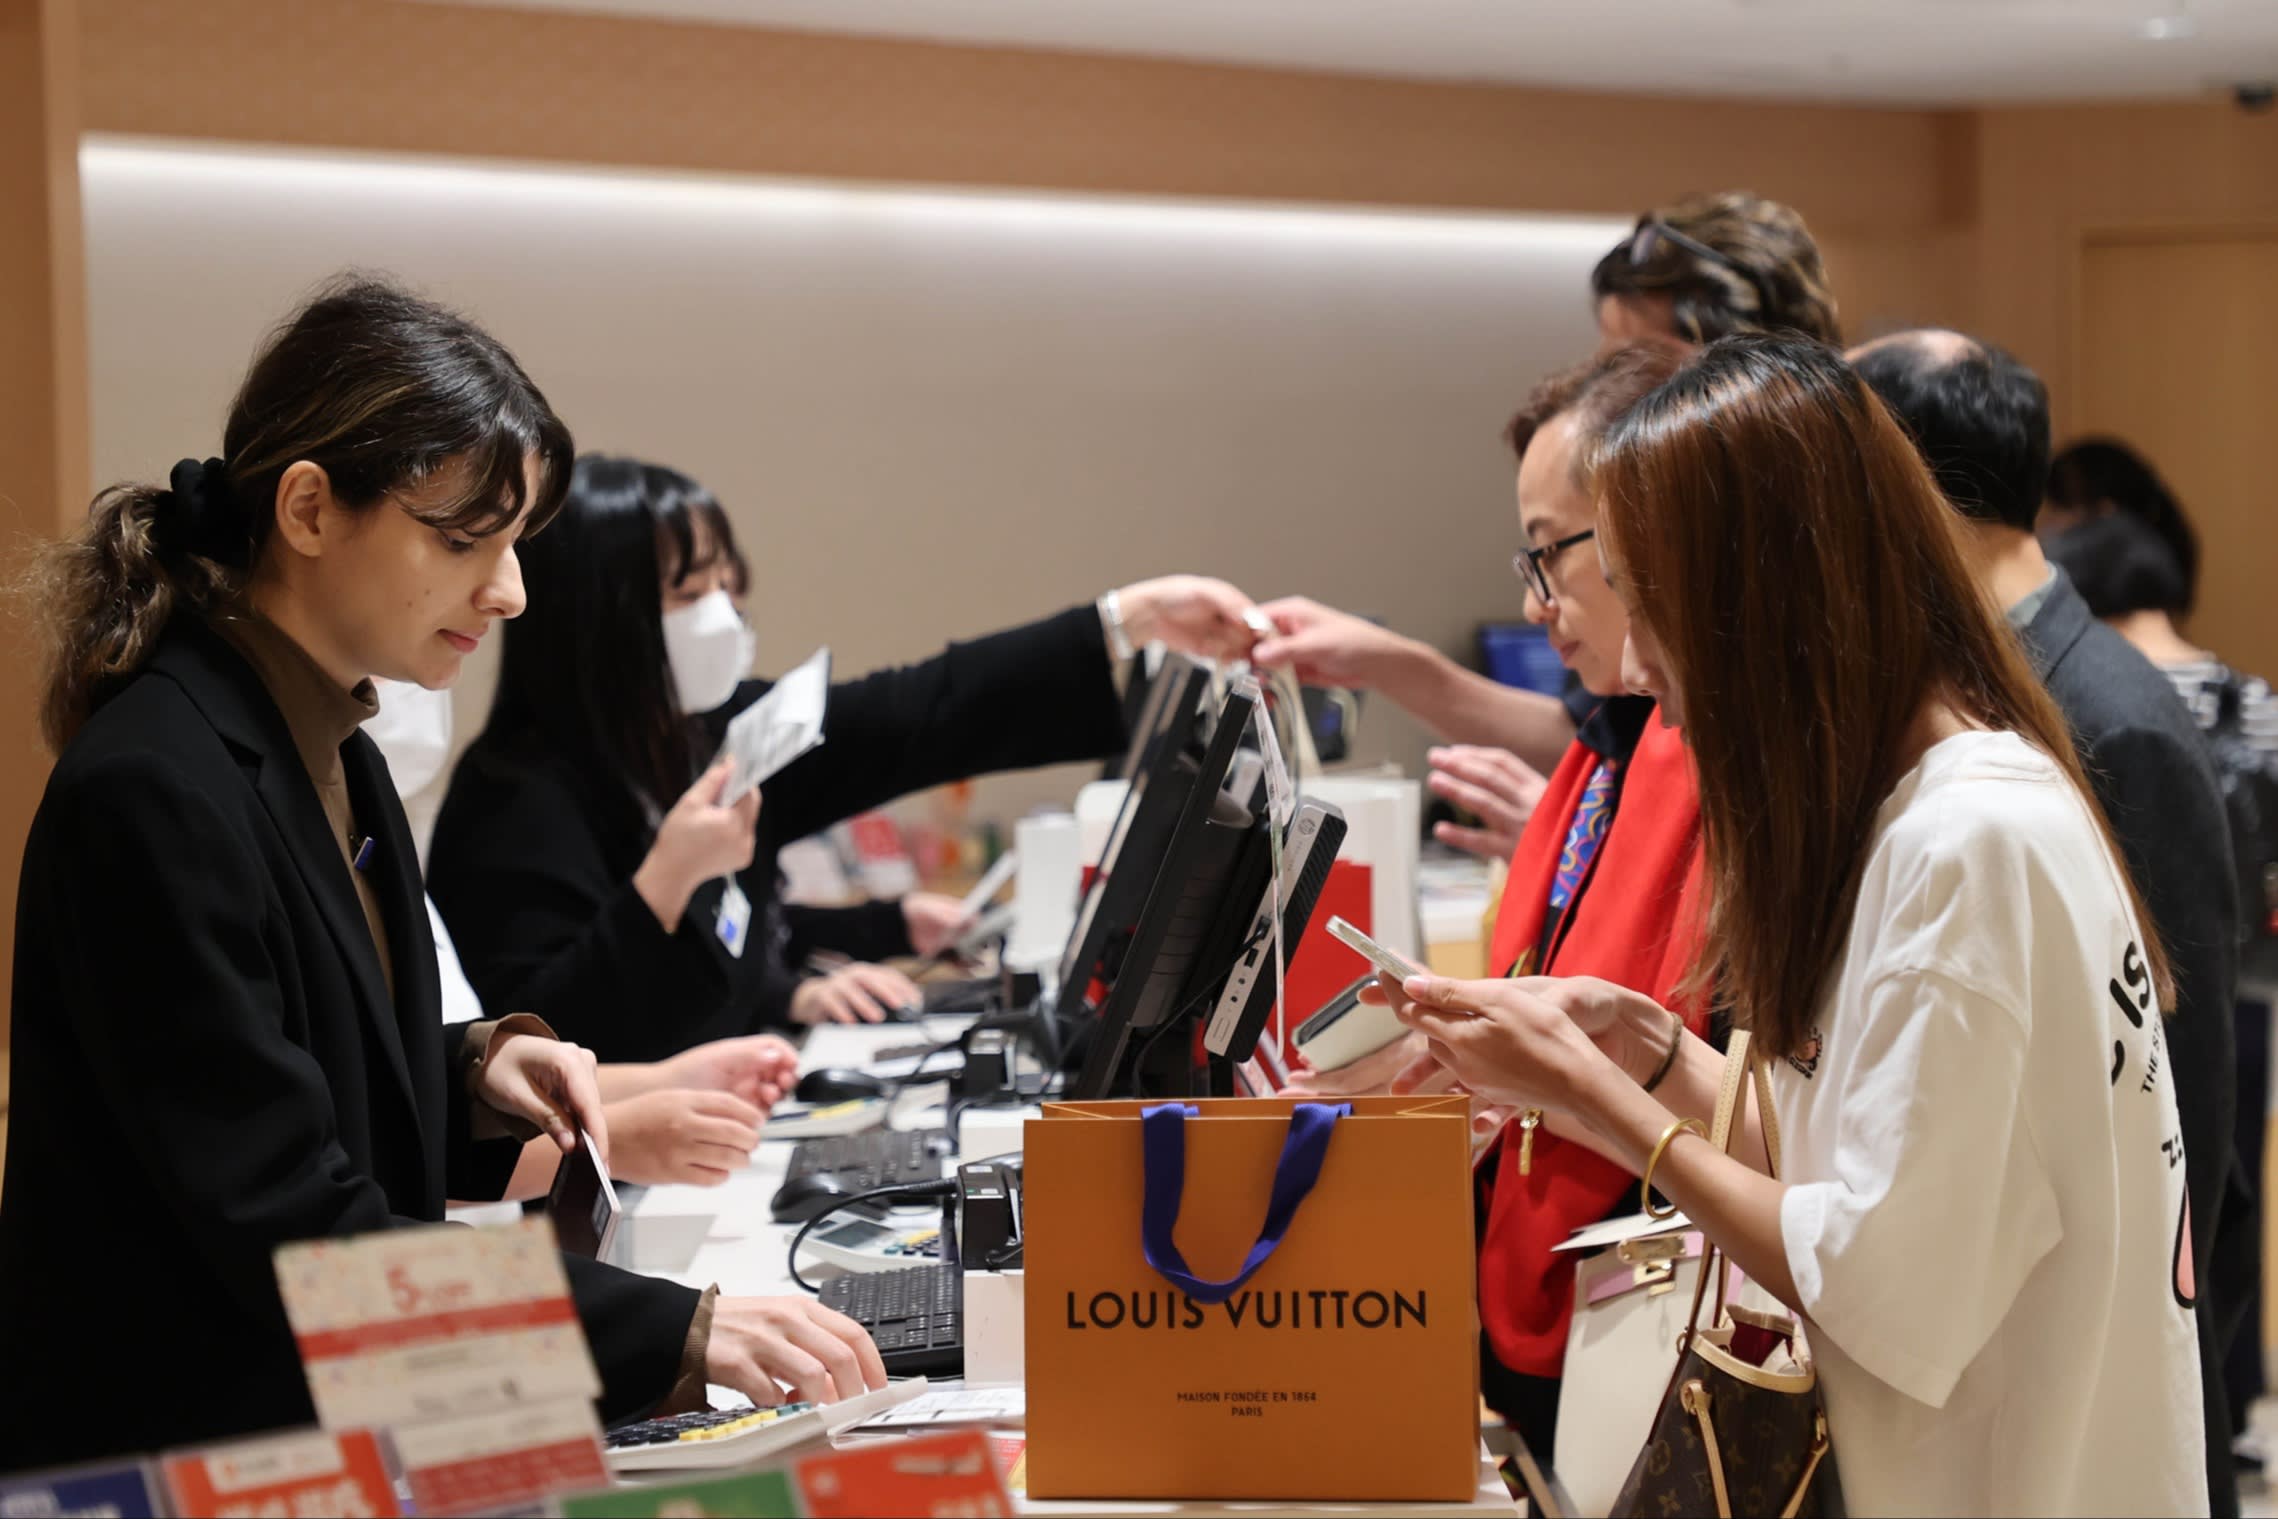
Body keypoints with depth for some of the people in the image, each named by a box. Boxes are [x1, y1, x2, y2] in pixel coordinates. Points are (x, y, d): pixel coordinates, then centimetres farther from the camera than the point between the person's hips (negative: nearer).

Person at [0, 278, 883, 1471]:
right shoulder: (156, 790, -18)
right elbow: (290, 1229, -22)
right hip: (173, 1457, -9)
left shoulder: (332, 753, 10)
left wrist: (474, 1079, 1)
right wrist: (680, 1332, -24)